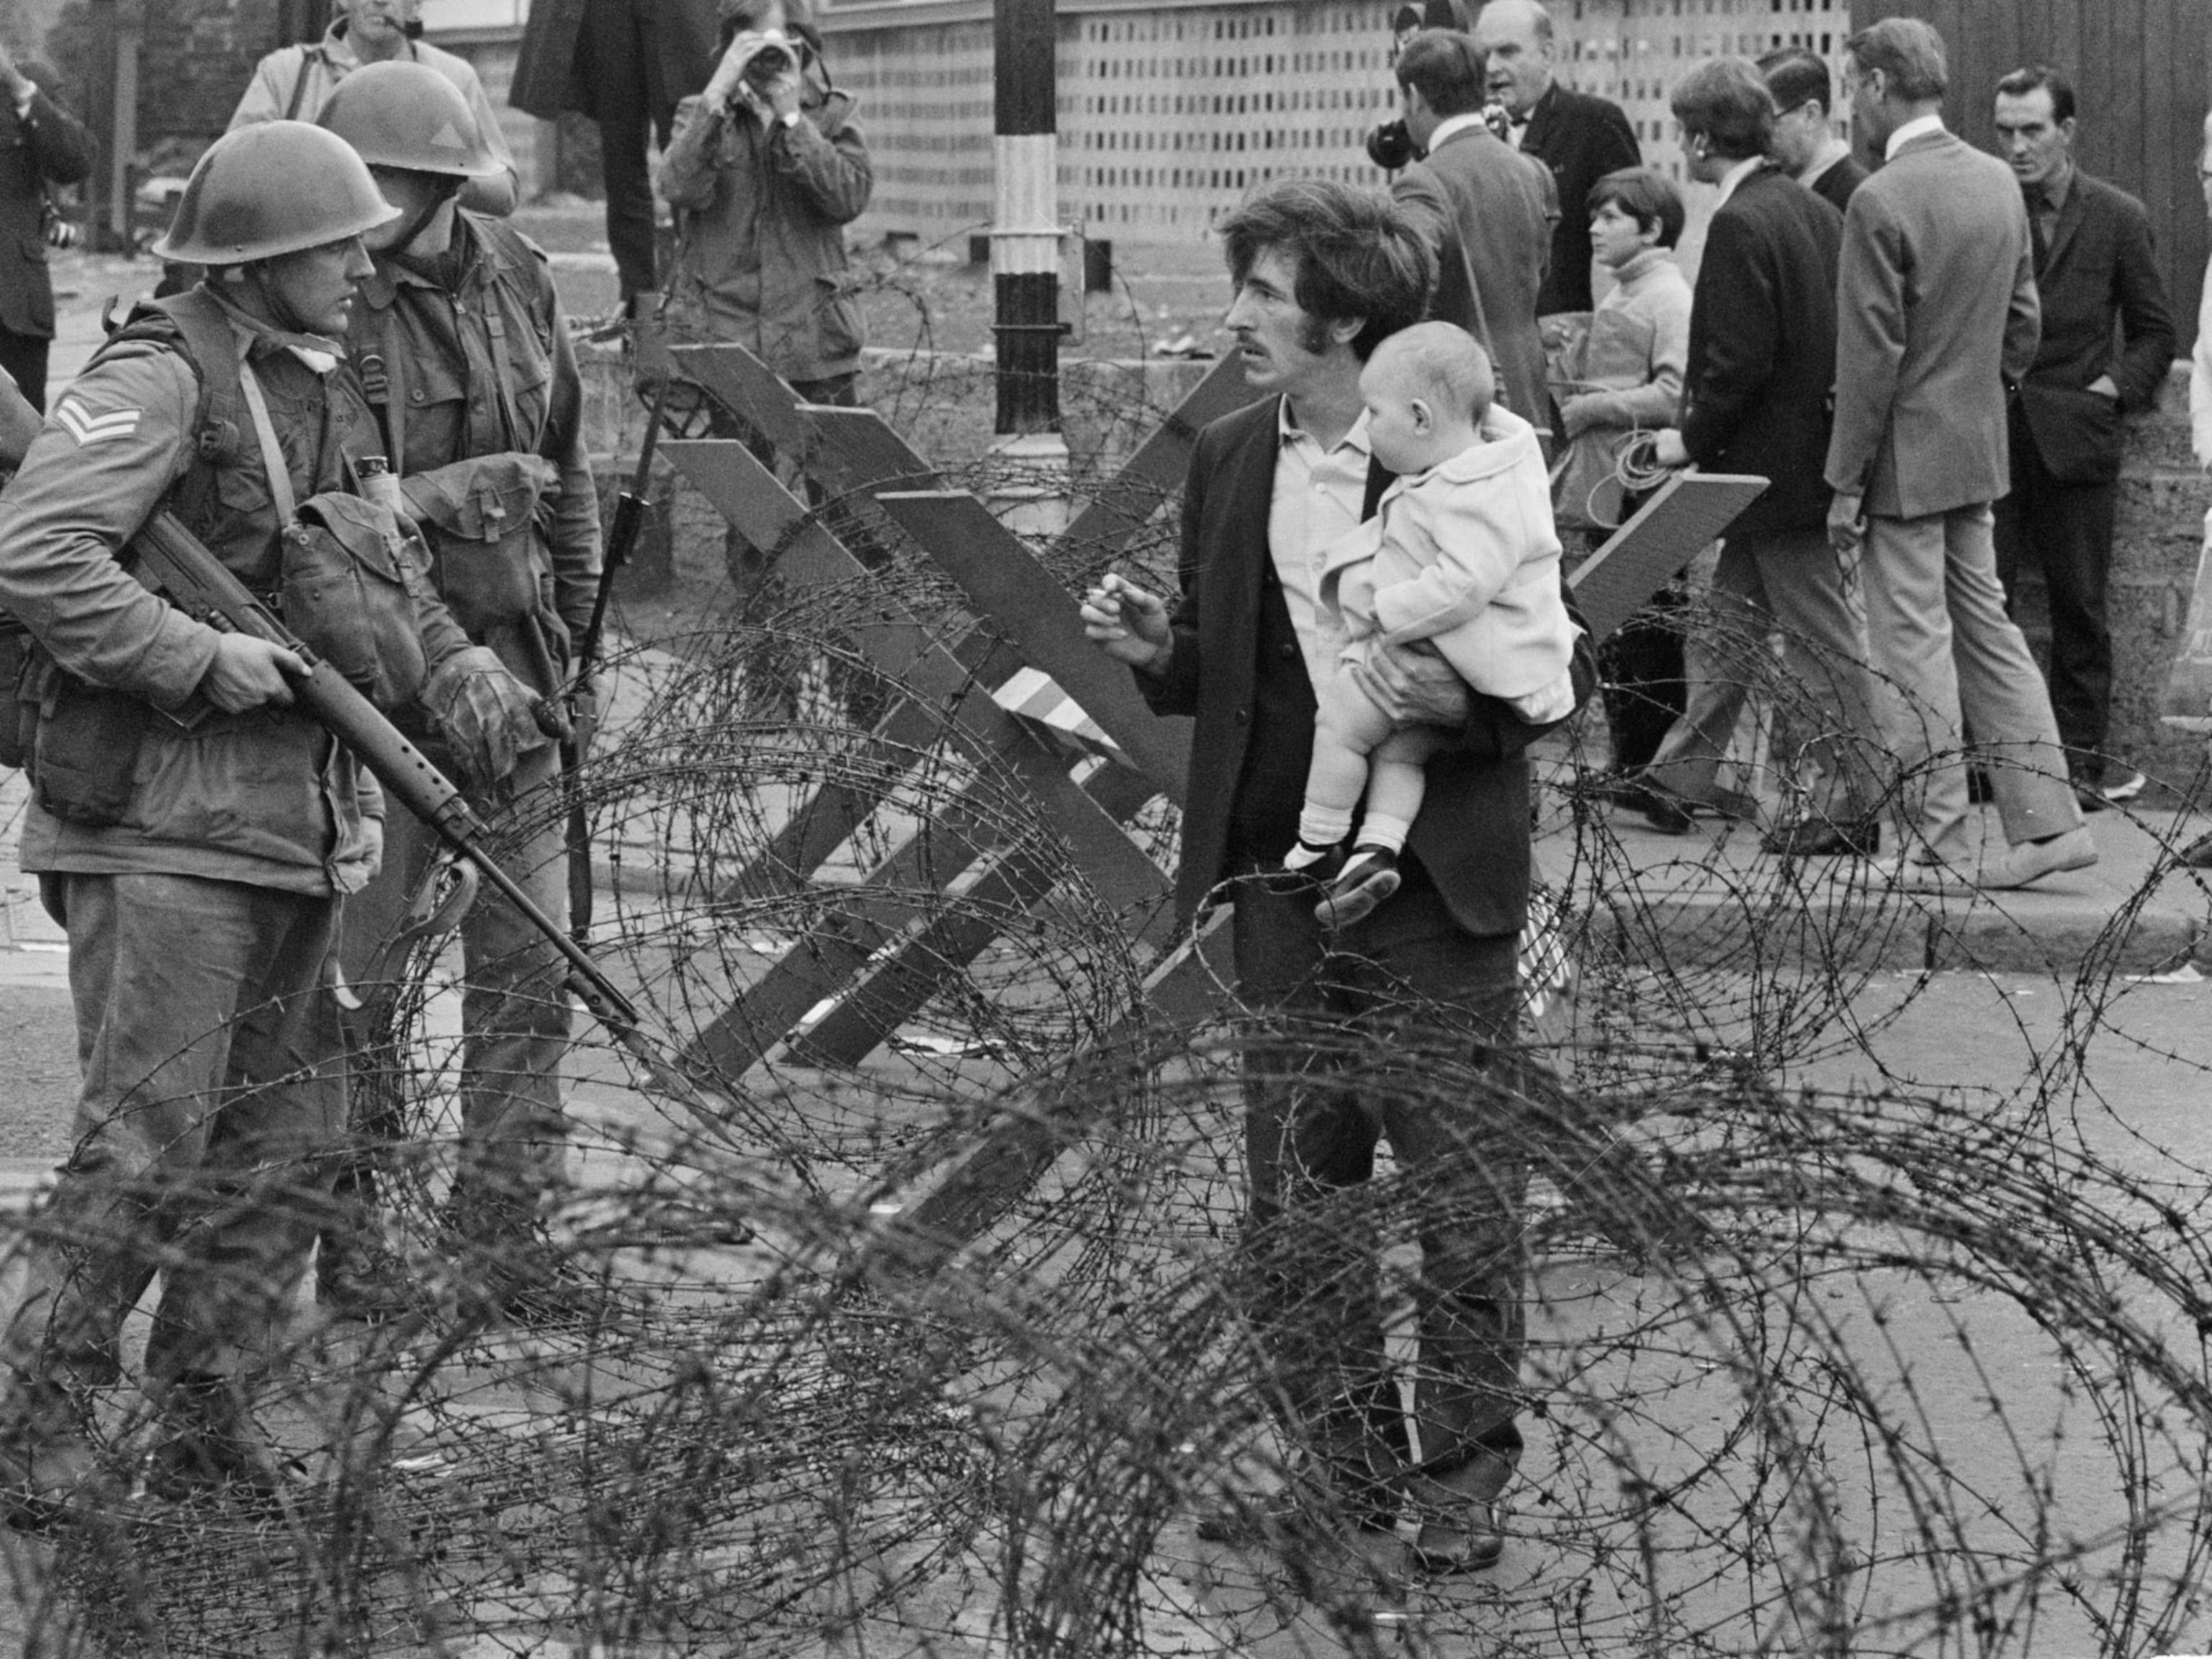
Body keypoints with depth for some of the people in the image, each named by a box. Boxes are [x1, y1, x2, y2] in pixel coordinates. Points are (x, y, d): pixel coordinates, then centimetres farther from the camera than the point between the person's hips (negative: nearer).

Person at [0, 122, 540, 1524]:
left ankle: (207, 1429, 20)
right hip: (160, 817, -9)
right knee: (145, 1141, -10)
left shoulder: (327, 398, 15)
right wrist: (202, 660, -23)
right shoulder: (157, 382, -13)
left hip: (290, 824, 9)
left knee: (280, 1144, 11)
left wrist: (455, 666, 5)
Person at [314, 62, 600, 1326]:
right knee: (351, 954, 2)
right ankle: (341, 1220, 16)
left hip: (510, 656, 6)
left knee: (530, 960, 8)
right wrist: (439, 498, -22)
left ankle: (508, 1219, 18)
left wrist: (571, 618, 17)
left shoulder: (515, 279, 4)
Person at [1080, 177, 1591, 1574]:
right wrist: (1159, 651, -3)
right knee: (1296, 1194, 9)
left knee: (1463, 1185, 0)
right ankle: (1342, 1469, 19)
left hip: (1435, 882, -5)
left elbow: (1561, 666, -4)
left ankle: (1464, 1475, 10)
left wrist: (1462, 700, -23)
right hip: (1279, 876, 5)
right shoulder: (1229, 464, 9)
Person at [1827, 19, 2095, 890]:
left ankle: (1941, 847, 2)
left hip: (1906, 458, -8)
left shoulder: (1882, 202, -19)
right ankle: (2045, 819, 13)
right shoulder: (1998, 181, 6)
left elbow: (1870, 358, -18)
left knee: (1915, 647, -1)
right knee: (1986, 629, 15)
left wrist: (1846, 484, -12)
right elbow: (2023, 321, 12)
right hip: (1980, 451, 8)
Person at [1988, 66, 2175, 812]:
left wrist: (2116, 387, -5)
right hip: (1986, 435, 0)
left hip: (2076, 438, 0)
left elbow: (2154, 332, 9)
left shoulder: (2118, 218, 3)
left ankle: (2079, 760, 12)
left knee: (2078, 605, 5)